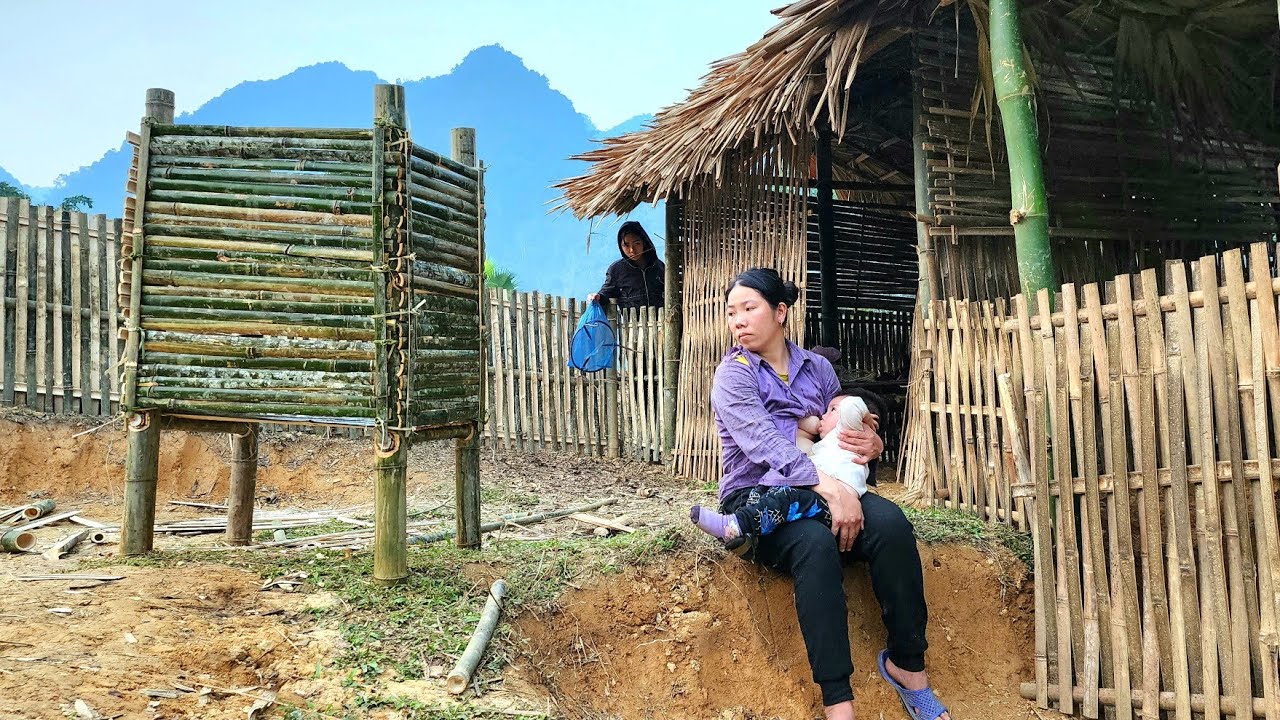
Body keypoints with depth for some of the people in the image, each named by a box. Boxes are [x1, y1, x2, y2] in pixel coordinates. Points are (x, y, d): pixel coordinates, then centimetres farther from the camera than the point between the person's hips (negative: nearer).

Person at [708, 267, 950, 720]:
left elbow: (843, 435, 23)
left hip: (821, 491, 4)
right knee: (815, 543, -36)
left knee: (890, 522, -26)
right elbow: (763, 441, -18)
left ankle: (907, 664, -15)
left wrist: (872, 445, -3)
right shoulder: (734, 372, -1)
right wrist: (829, 488, -30)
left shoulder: (818, 368, 15)